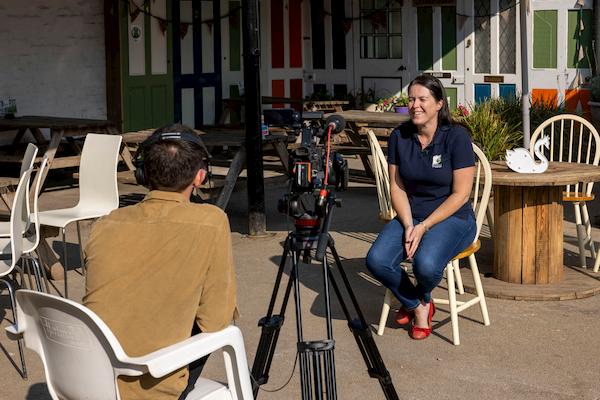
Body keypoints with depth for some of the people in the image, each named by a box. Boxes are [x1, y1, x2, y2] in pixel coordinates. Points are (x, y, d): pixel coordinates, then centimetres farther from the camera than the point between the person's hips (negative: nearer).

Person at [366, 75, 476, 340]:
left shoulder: (456, 137, -12)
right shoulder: (399, 137, 1)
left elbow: (460, 194, -12)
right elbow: (397, 187, 3)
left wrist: (424, 227, -18)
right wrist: (408, 225, -13)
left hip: (452, 217, -4)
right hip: (410, 216, 4)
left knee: (426, 264, -34)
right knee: (377, 260, -23)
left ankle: (418, 298, 6)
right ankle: (419, 307, 4)